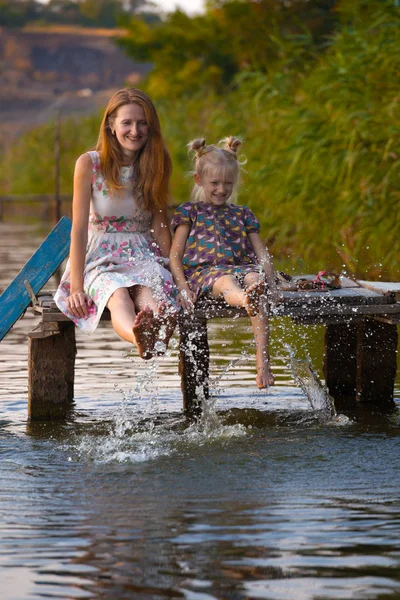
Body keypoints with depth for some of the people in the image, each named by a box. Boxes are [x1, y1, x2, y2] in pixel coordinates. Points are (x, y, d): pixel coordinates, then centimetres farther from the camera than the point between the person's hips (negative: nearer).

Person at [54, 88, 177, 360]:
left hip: (144, 256, 2)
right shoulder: (89, 163, -3)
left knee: (151, 295, -37)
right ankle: (141, 339, -74)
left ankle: (157, 330, -73)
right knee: (119, 297, -39)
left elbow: (160, 225, 11)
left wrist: (172, 272, -2)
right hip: (101, 259, -2)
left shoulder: (156, 166, 7)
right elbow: (79, 228, -5)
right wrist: (76, 288, -11)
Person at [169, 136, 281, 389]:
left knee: (256, 278, -35)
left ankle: (262, 358, -48)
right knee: (225, 281, -39)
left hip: (241, 266, 2)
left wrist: (271, 284, 2)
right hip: (203, 271, -2)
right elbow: (175, 256, 10)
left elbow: (262, 254, 21)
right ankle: (246, 301, -81)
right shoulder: (190, 211, 19)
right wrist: (183, 288, -6)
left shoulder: (242, 214, 27)